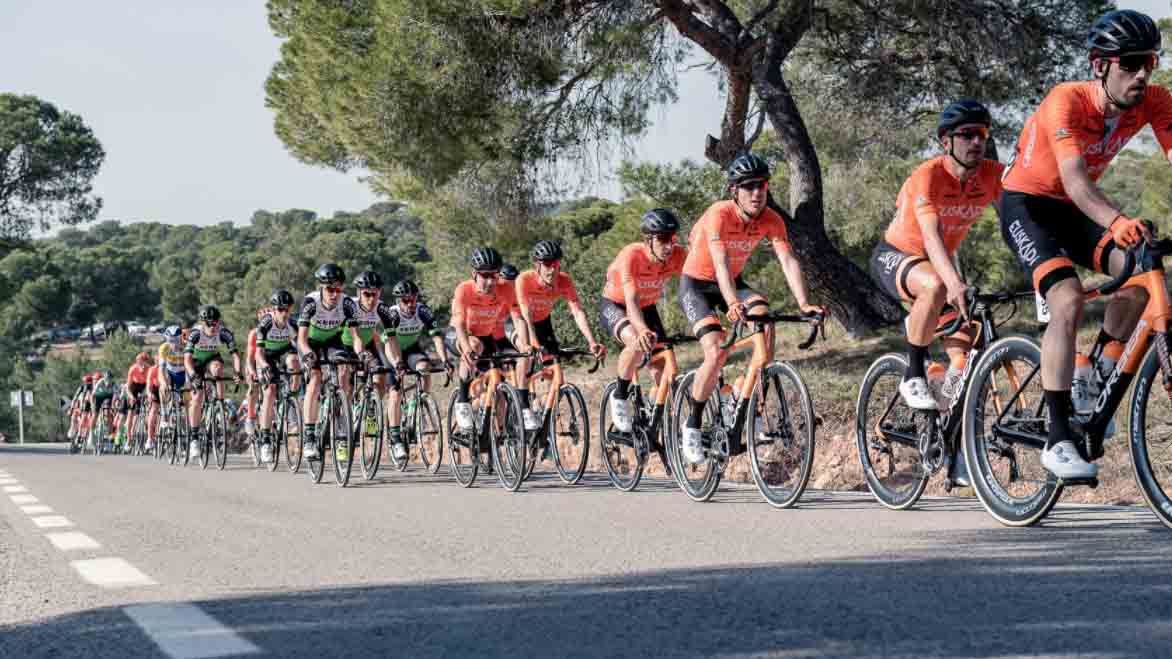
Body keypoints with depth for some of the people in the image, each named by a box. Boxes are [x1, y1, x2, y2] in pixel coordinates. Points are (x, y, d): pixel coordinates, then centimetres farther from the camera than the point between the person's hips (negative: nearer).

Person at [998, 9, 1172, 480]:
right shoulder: (1067, 101, -29)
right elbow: (1075, 180, -41)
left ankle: (1097, 378, 1)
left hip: (1073, 208, 6)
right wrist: (1117, 221, -60)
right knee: (1068, 300, -27)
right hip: (1027, 203, -6)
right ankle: (1058, 438, -24)